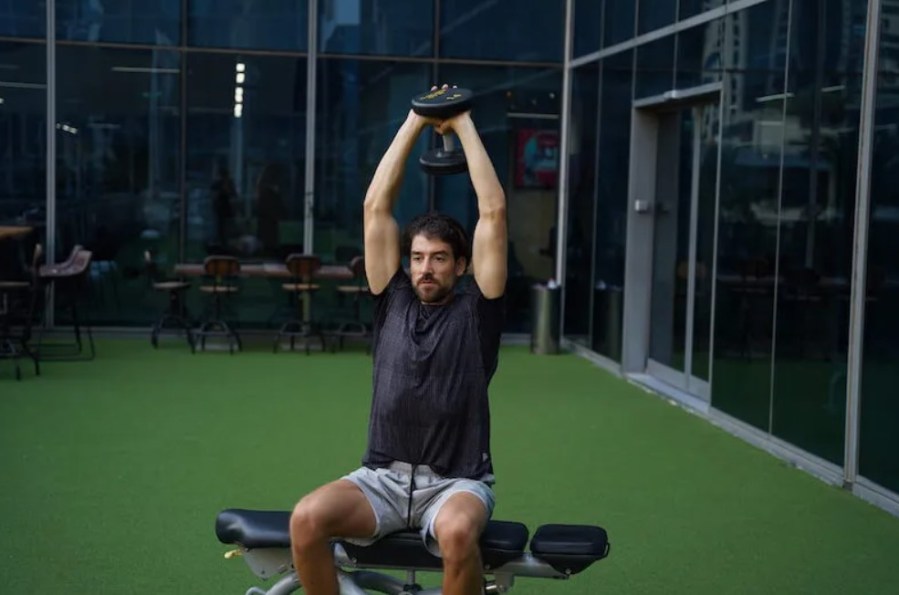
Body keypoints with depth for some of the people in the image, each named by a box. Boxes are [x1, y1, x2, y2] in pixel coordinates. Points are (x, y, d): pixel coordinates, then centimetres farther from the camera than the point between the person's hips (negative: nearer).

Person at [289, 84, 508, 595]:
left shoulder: (476, 310, 3)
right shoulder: (394, 301, 10)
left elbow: (494, 212, -4)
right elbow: (377, 207, 7)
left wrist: (464, 125, 2)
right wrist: (414, 123, 7)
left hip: (457, 482, -3)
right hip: (384, 477, 3)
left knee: (457, 531, -38)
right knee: (307, 518, -26)